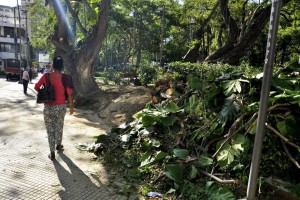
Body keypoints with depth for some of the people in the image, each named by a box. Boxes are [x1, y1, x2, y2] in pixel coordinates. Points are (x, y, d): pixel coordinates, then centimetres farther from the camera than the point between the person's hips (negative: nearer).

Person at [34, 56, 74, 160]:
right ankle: (58, 145, 41)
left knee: (50, 129, 9)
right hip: (61, 106, 1)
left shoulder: (46, 76, -6)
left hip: (48, 107, 0)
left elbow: (36, 87, 2)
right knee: (59, 127, 22)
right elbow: (69, 93, -9)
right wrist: (71, 106, 1)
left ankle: (52, 153, 12)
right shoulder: (65, 77, -9)